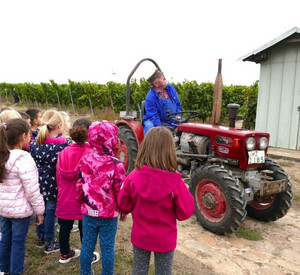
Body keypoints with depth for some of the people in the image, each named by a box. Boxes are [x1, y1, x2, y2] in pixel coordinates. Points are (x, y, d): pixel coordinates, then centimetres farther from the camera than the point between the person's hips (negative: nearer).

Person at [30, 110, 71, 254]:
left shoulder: (35, 144, -2)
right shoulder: (65, 144, -15)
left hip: (39, 183, 5)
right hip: (54, 184, -5)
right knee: (50, 211, 7)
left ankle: (40, 238, 38)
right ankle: (49, 244, 21)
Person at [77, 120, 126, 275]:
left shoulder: (85, 160, -6)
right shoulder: (116, 165, -19)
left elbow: (80, 186, 2)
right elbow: (120, 191, -13)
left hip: (88, 213, 4)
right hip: (109, 215, -4)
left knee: (87, 245, 18)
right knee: (107, 248, 11)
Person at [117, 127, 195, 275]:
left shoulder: (133, 177, -19)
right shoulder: (175, 182, -25)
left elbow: (124, 205, -7)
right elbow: (185, 213, -15)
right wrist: (184, 192, -2)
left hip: (140, 237, 2)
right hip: (165, 240, -1)